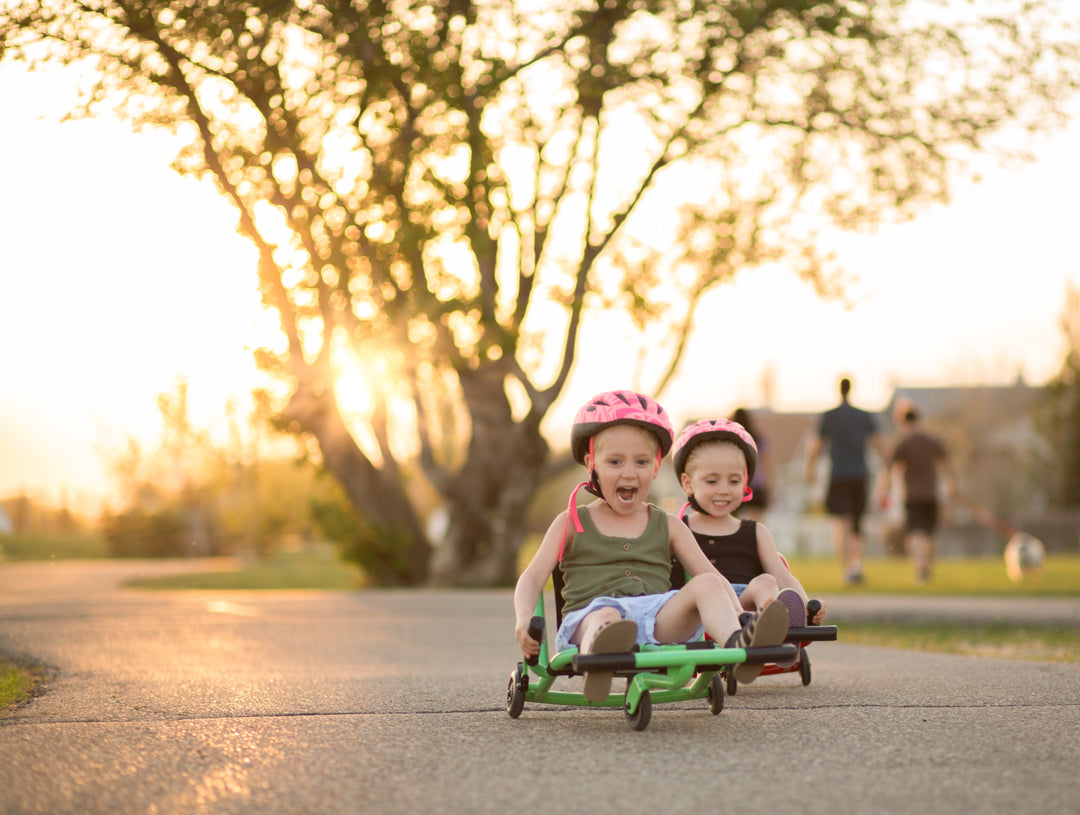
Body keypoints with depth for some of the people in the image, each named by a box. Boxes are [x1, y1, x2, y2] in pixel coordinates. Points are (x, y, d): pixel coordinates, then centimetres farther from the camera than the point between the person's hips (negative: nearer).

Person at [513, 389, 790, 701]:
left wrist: (738, 615, -4)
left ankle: (739, 646, -54)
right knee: (606, 617, -39)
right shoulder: (572, 523, 18)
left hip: (659, 619, 2)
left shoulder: (667, 527, 23)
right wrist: (523, 619, -12)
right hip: (590, 614, -2)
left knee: (707, 585, -24)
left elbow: (712, 575, 17)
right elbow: (533, 577, 11)